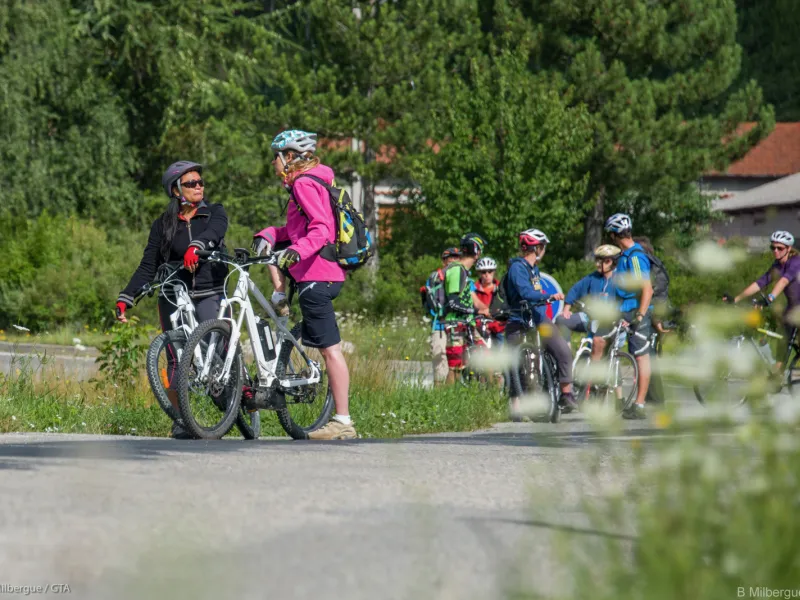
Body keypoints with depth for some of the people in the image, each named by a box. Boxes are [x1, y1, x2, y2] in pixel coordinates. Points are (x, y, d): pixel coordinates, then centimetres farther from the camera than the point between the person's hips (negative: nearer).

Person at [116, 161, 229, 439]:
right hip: (174, 299, 1)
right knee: (176, 358, -2)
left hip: (209, 294, -1)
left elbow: (214, 231, -18)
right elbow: (148, 267, 6)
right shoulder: (163, 225, 9)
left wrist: (196, 246, -40)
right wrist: (125, 298, -5)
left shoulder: (214, 213, 6)